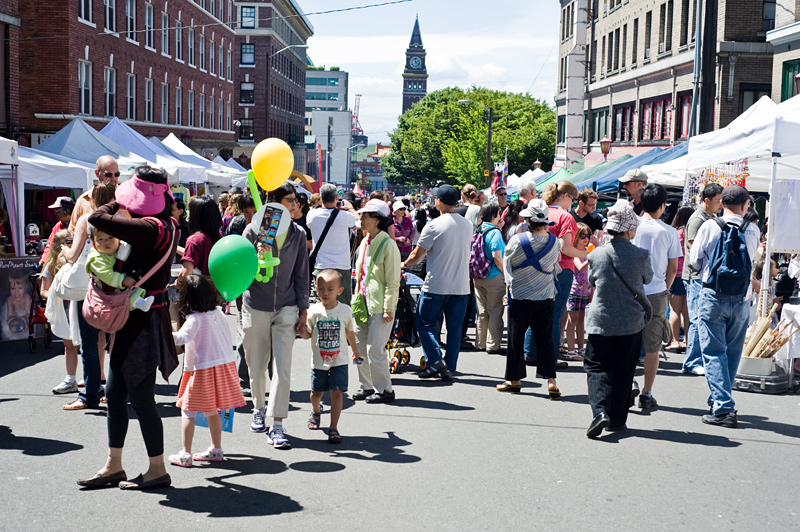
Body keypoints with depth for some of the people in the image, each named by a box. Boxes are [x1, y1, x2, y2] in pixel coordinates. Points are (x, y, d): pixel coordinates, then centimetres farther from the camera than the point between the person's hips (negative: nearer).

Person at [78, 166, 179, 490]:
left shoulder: (149, 228, -22)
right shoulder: (167, 227, 7)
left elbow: (98, 218, -22)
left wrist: (118, 204, -4)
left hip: (143, 323, -10)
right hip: (137, 320, 10)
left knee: (140, 398, 1)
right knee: (115, 394, 16)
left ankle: (157, 470, 12)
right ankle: (113, 466, 26)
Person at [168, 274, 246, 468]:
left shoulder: (195, 318, -15)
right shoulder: (218, 312, 7)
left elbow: (184, 337, -32)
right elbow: (227, 336, 17)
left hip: (203, 369, -8)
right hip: (225, 363, 8)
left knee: (188, 411, 0)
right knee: (212, 411, 19)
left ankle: (185, 454, -1)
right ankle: (216, 450, 24)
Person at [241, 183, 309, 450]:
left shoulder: (298, 234, 4)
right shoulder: (254, 230, -4)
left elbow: (301, 274, 8)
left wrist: (303, 310, 5)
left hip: (286, 309, 1)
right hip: (256, 307, -1)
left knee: (282, 369, -9)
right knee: (256, 366, 11)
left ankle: (277, 426, -7)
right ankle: (259, 409, 36)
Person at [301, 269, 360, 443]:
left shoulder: (345, 310, -5)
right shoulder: (314, 311, -8)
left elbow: (350, 332, 11)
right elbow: (308, 334, -1)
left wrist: (355, 351, 24)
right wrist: (303, 333, -25)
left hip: (339, 361, -1)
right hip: (319, 361, 1)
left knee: (337, 393, -9)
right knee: (317, 392, 16)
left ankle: (333, 428, -3)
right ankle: (315, 411, 49)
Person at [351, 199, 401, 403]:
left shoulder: (388, 245, -12)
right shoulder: (364, 243, 12)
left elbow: (393, 281, -13)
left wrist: (388, 308, -16)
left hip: (379, 304, -8)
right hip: (363, 302, 8)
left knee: (374, 349, -7)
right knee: (359, 346, 11)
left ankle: (384, 389, 6)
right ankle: (367, 386, 23)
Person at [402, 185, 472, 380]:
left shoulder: (434, 226, -11)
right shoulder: (467, 225, 6)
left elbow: (416, 256, -7)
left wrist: (404, 265, 14)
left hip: (437, 285, -5)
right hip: (461, 286, 5)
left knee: (425, 322, 8)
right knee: (454, 327, 9)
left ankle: (435, 360, -5)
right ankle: (449, 368, 10)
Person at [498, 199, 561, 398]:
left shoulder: (517, 240, -15)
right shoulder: (554, 242, -5)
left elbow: (507, 264, 0)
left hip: (520, 295, -3)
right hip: (546, 297, 3)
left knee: (516, 339, 8)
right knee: (545, 338, 7)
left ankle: (514, 379, 16)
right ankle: (551, 380, 0)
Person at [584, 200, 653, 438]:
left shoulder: (596, 255, -8)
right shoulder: (641, 255, -11)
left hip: (601, 322, 0)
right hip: (632, 322, 0)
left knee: (597, 367, 6)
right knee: (623, 371, 12)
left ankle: (600, 411, -15)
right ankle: (617, 419, 17)